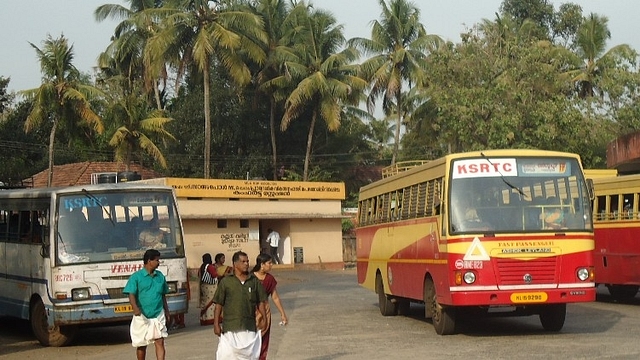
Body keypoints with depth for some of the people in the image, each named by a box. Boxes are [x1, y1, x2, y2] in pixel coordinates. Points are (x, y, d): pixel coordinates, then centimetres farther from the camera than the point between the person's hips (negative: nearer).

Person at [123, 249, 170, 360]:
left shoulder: (160, 276, 9)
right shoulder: (136, 277, -6)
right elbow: (131, 294, -15)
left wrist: (166, 310, 18)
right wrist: (135, 308, -31)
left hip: (158, 315, 3)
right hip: (142, 316, -3)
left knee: (160, 342, -9)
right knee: (141, 345, 10)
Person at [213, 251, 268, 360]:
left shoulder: (254, 281, 7)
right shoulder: (226, 281, -1)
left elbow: (260, 302, 11)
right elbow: (219, 304, 0)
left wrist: (263, 319, 3)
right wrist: (216, 324, -3)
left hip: (250, 327, 3)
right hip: (230, 328, -2)